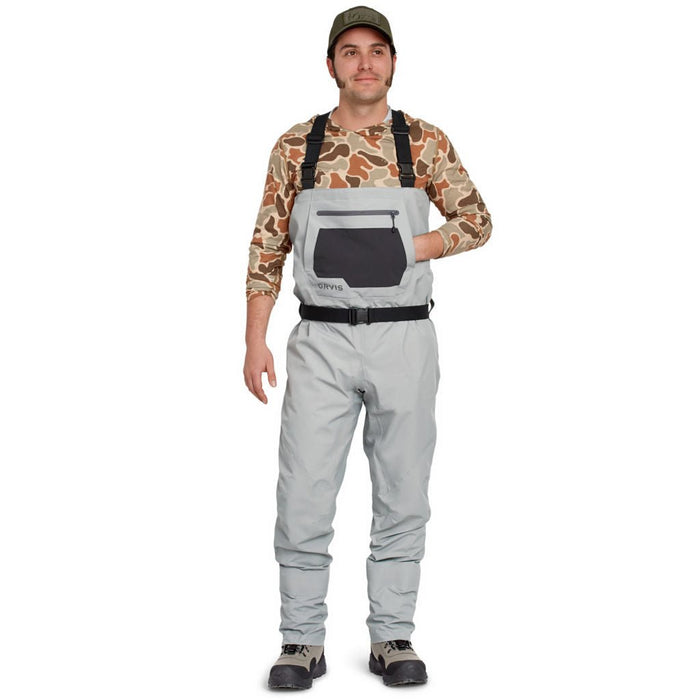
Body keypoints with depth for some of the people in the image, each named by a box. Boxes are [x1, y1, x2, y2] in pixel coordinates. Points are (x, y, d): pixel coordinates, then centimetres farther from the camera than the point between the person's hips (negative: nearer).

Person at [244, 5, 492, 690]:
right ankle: (303, 642, 11)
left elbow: (477, 221, 8)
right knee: (303, 496, -1)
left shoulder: (424, 143, 4)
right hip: (321, 342, 0)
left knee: (401, 498, 6)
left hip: (404, 340, 0)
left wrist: (407, 249, -7)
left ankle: (392, 637, 18)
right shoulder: (295, 145, 4)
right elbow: (268, 245, 6)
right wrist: (255, 340, 0)